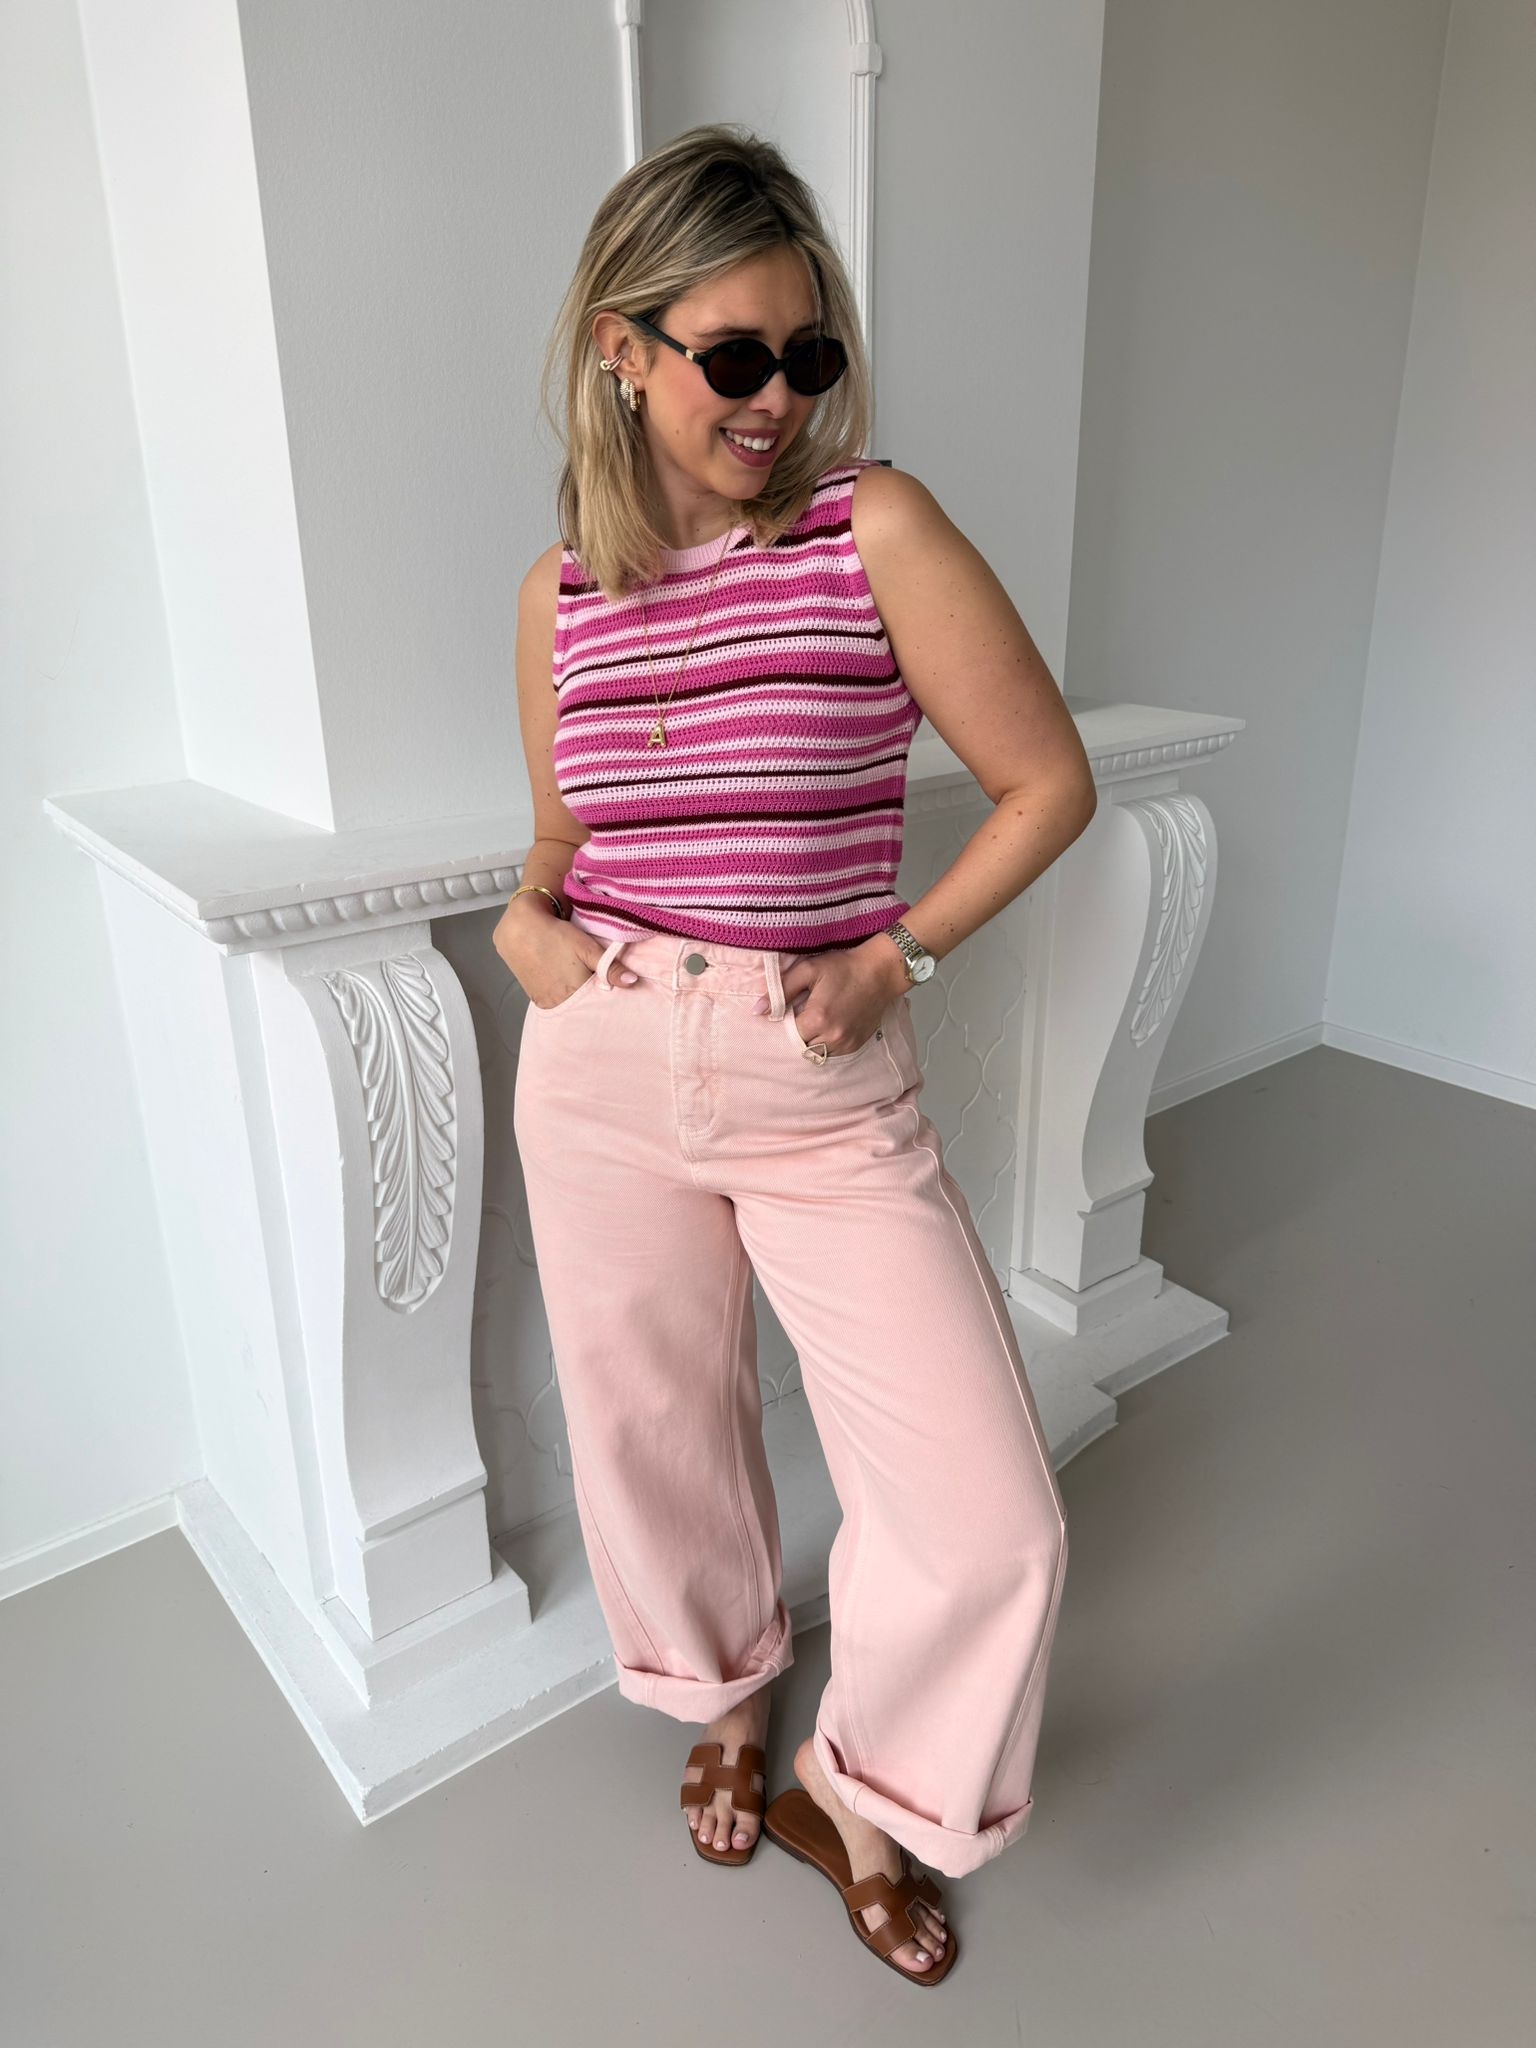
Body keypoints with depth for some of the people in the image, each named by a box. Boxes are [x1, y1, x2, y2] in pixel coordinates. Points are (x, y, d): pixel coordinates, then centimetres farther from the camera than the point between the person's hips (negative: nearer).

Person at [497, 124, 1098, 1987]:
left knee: (987, 1514, -1)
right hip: (600, 1077, 3)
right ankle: (726, 1701, 51)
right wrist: (524, 918, -3)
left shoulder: (878, 529, -6)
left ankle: (854, 1790, 32)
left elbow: (1050, 782, -4)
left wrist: (893, 952, -9)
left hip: (826, 1088, -2)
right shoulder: (561, 588, 4)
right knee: (658, 1430, 19)